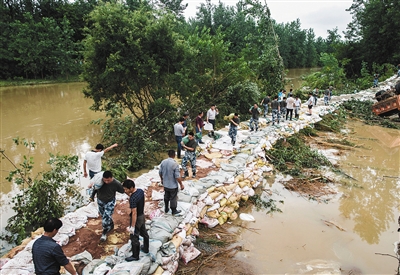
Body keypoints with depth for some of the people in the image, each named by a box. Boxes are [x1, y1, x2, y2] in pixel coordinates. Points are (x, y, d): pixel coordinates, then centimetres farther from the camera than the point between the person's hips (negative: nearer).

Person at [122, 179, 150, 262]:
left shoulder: (133, 199, -32)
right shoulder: (141, 191, -8)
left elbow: (134, 213, -28)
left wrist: (132, 227, -21)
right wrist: (128, 194, -3)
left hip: (136, 218, -8)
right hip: (142, 216, 9)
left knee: (134, 238, 10)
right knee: (144, 233, 26)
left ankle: (135, 256, 27)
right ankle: (145, 248, 46)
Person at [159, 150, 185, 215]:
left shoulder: (163, 162, -8)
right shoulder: (175, 164, -26)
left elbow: (160, 172, 3)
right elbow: (177, 176, -23)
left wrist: (162, 179, 21)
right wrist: (181, 185, -10)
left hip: (165, 184, 5)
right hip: (173, 185, -5)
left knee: (166, 197, 25)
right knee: (173, 198, 14)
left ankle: (166, 209, 41)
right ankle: (174, 211, 31)